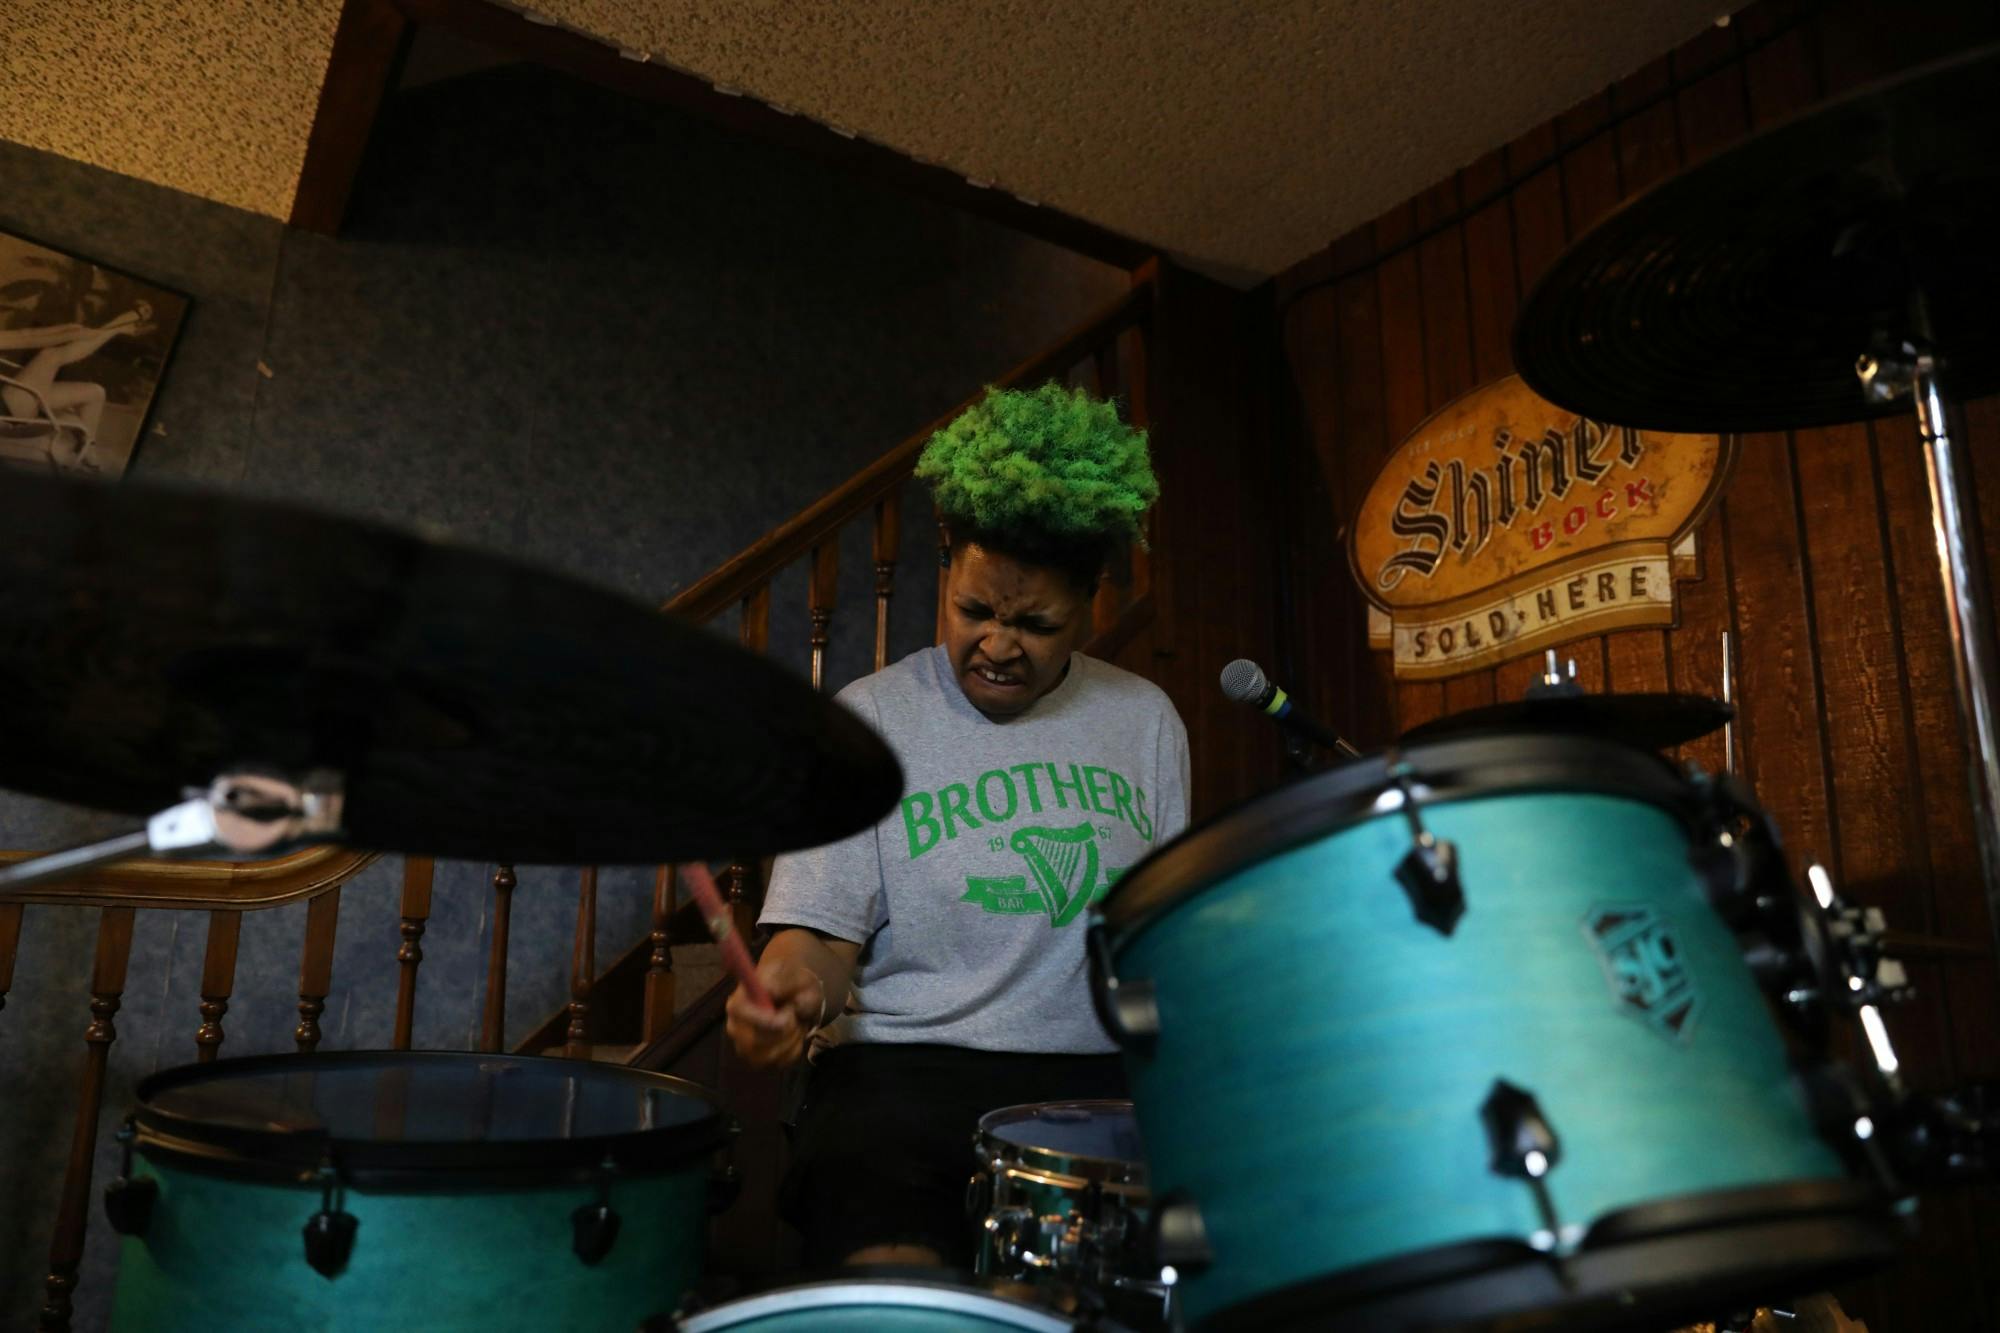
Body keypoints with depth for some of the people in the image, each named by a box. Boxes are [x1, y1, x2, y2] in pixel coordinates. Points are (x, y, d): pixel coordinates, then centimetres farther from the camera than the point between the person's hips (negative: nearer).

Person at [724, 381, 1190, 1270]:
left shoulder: (1145, 721, 10)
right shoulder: (871, 720, 0)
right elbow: (821, 926, -3)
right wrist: (791, 991, -25)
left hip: (1101, 1075, 3)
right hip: (907, 1071, -3)